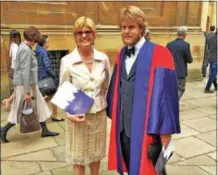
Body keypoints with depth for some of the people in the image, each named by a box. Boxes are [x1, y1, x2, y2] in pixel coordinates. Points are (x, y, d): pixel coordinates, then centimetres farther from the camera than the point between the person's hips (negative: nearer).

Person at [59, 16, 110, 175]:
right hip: (78, 116, -2)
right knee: (78, 155, 14)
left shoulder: (103, 58, -4)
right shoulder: (67, 61, -12)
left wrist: (104, 103, 4)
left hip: (99, 113, 3)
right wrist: (69, 113, -16)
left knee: (96, 152, 21)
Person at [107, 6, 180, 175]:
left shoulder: (159, 55, -13)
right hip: (124, 127, 6)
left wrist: (165, 130, -14)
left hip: (147, 128, -5)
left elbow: (167, 94, -15)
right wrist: (114, 115, 16)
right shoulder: (122, 55, 7)